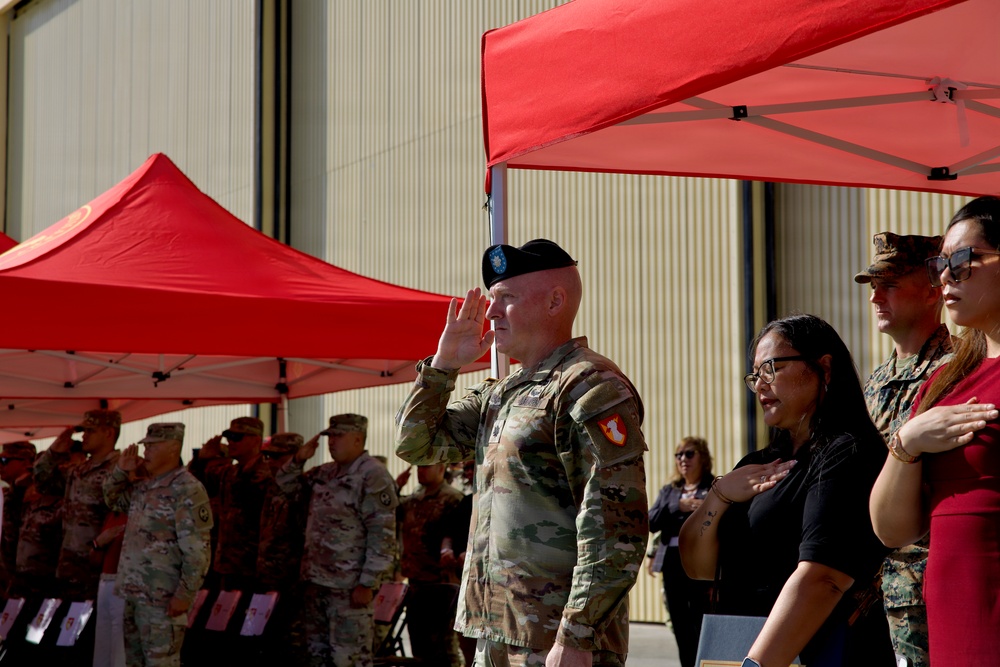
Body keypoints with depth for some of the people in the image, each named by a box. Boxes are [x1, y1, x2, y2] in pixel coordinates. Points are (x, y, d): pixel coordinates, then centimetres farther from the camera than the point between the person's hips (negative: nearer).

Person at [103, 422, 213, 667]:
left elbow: (197, 551, -18)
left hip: (162, 598, -9)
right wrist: (121, 470, 10)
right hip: (133, 593, 9)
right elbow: (112, 500, 29)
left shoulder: (187, 490, -15)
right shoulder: (142, 485, 12)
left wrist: (185, 594, -21)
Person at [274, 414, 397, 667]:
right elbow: (286, 484, 26)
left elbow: (382, 536, -17)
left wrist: (367, 584, -19)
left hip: (349, 587, -9)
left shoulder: (373, 476, -13)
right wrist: (299, 459, 6)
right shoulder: (325, 473, 14)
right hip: (315, 580, 9)